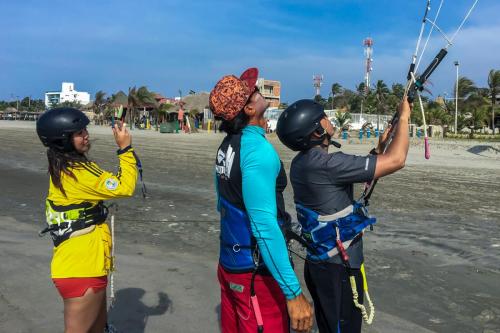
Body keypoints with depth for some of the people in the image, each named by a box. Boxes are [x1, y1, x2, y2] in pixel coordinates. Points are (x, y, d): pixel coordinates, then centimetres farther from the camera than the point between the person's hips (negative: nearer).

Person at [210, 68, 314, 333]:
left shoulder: (227, 145, 4)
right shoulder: (258, 150, -23)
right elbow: (265, 225, -28)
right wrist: (293, 293, -26)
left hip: (229, 263, 8)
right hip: (255, 272, -8)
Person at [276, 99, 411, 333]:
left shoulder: (302, 162, 4)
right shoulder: (324, 163, -26)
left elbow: (357, 173, 17)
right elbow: (396, 160, -24)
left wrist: (379, 148, 10)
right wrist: (403, 118, -10)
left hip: (321, 264, 9)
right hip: (338, 268, -9)